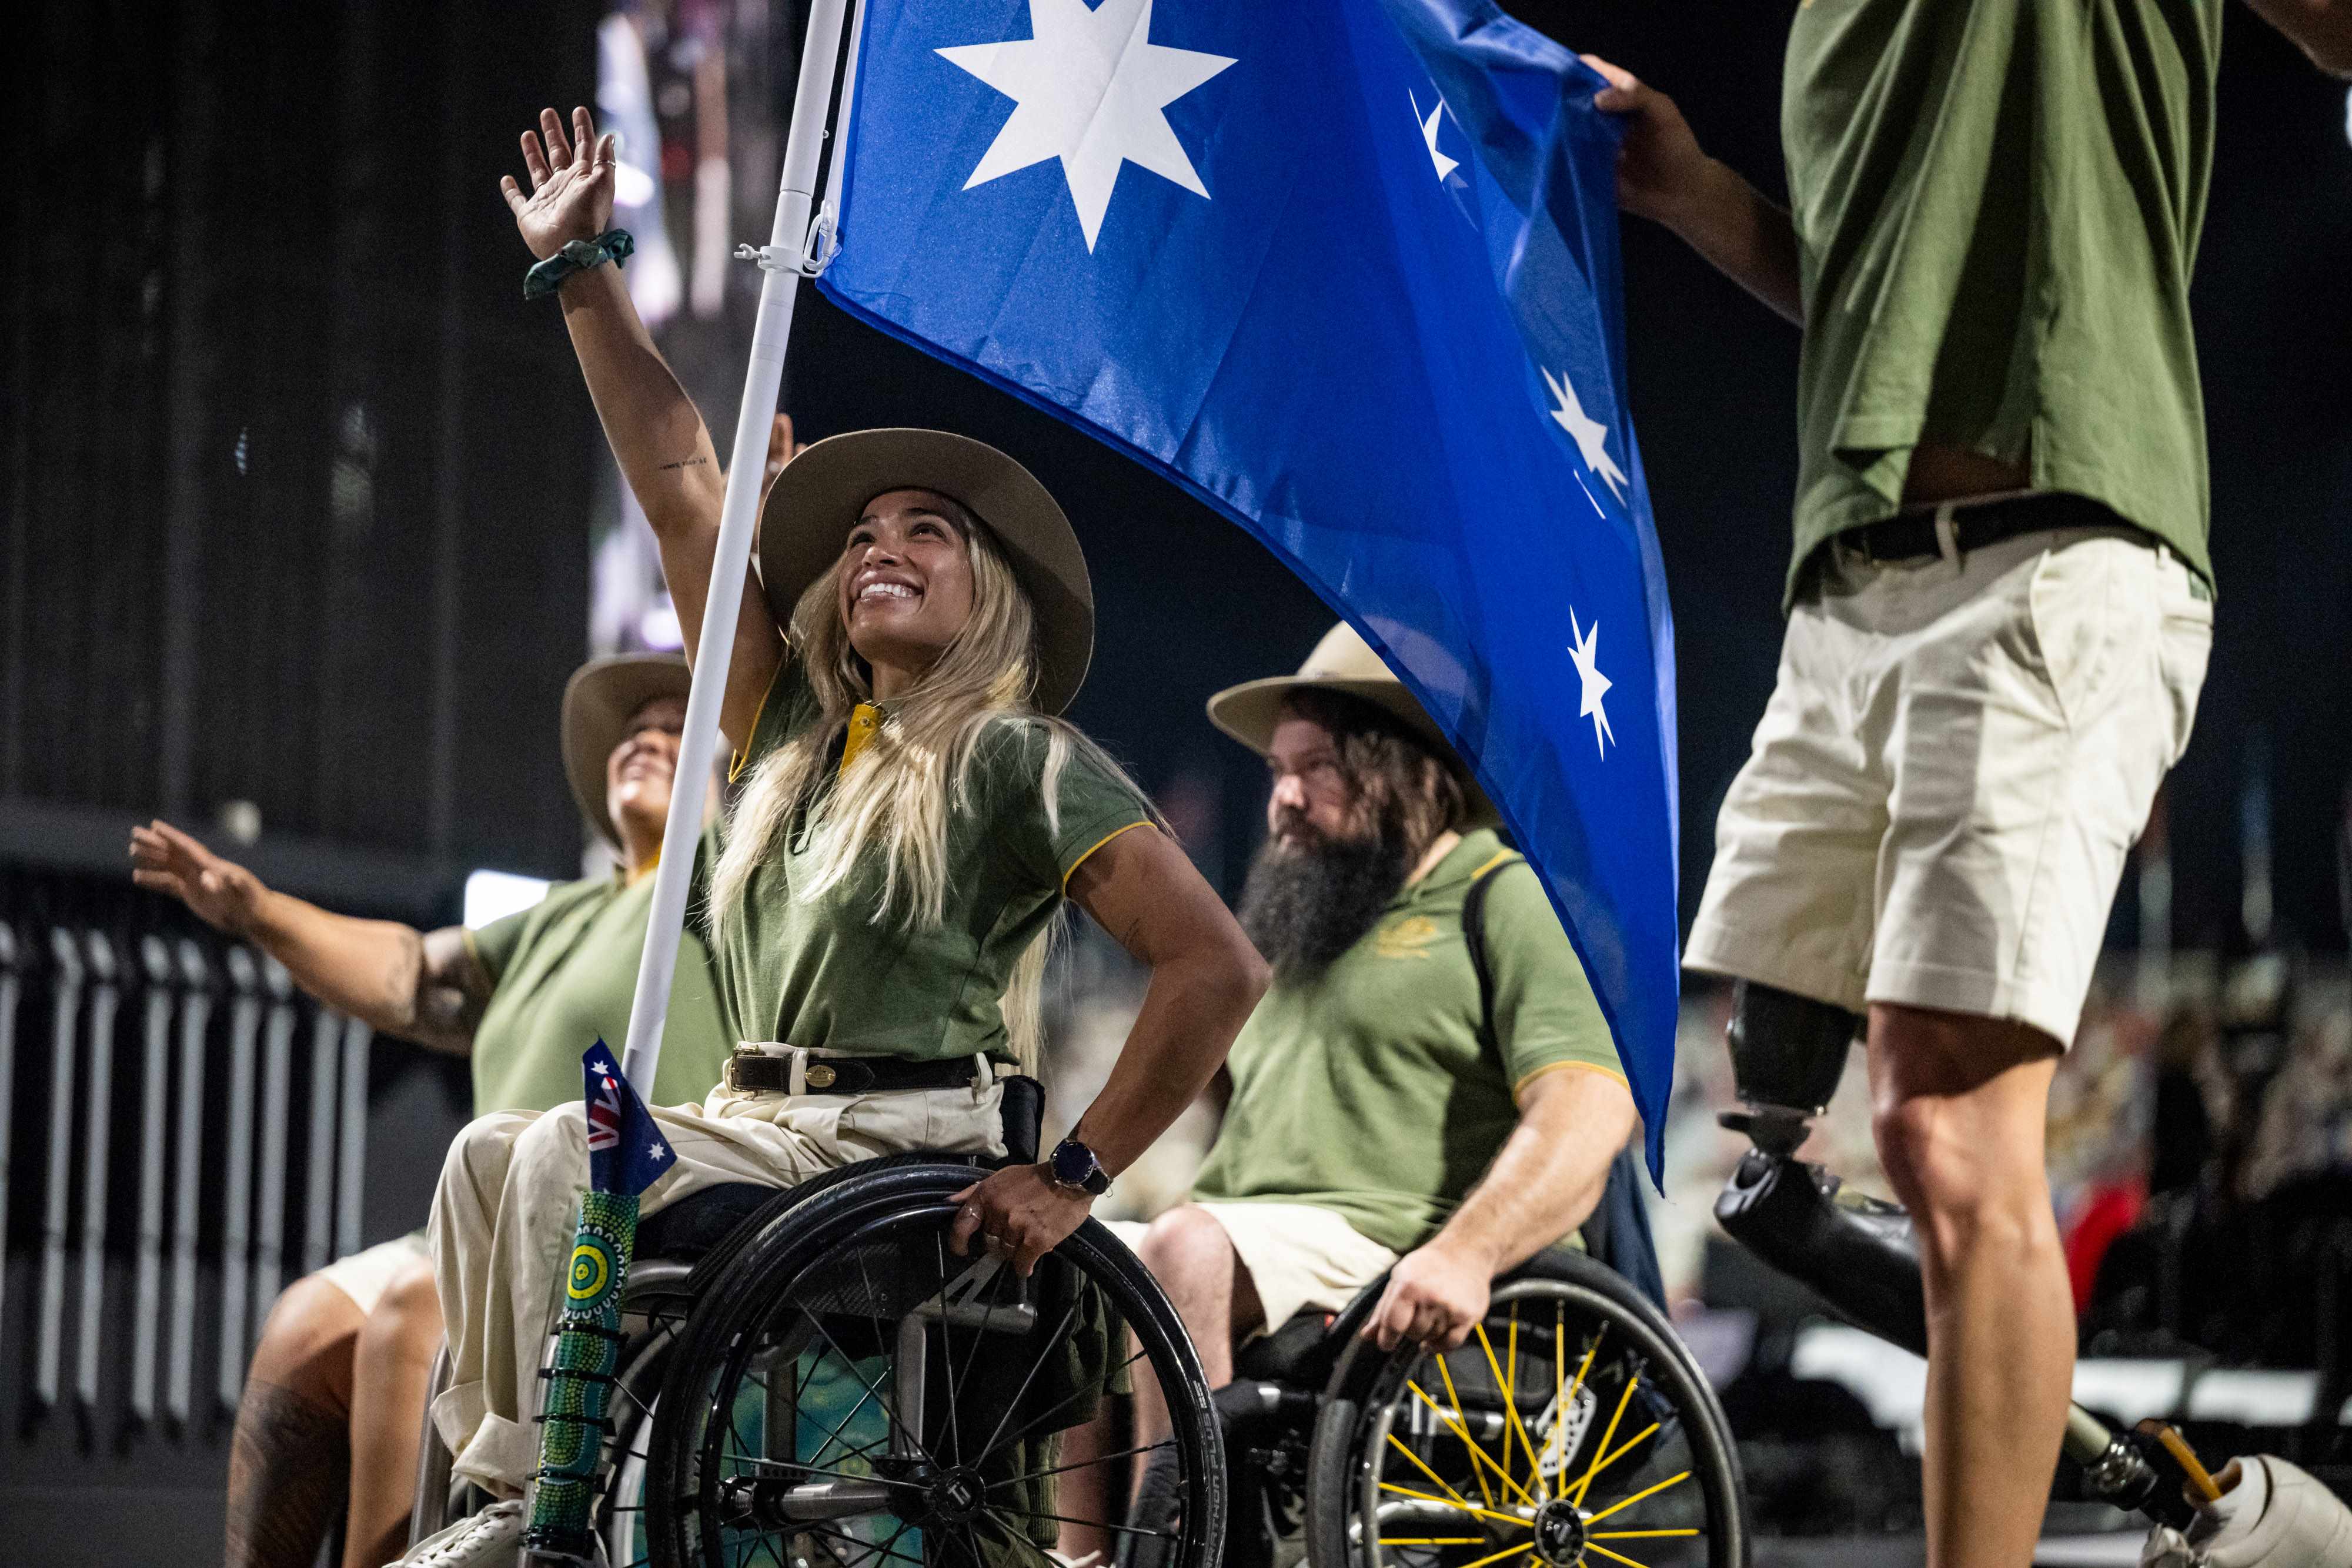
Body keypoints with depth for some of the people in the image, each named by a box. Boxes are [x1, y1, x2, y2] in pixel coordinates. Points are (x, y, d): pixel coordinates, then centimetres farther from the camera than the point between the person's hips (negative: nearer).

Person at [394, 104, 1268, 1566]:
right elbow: (684, 489, 18)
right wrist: (581, 277, 17)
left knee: (567, 1156, -23)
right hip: (764, 1125, 7)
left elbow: (1220, 964, -11)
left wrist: (1076, 1175, -16)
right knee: (492, 1153, -8)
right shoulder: (796, 730, 18)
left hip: (914, 1147, -7)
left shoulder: (1023, 761, -3)